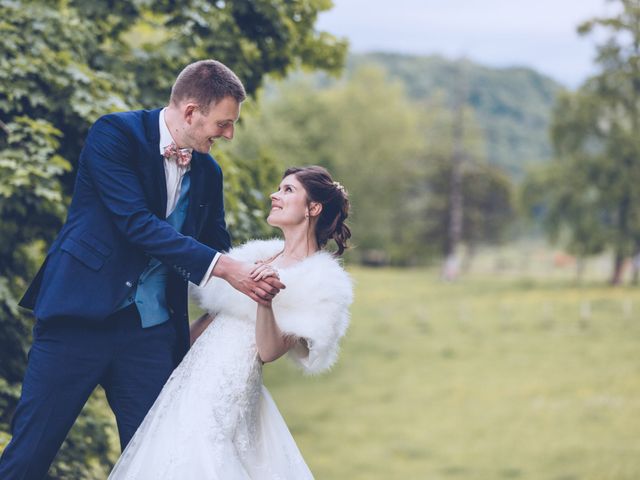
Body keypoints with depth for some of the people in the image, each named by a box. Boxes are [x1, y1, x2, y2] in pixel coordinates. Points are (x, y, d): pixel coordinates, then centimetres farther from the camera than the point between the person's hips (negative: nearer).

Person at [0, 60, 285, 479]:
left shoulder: (208, 173, 11)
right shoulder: (116, 133, -8)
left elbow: (217, 250, 19)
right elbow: (137, 223, -18)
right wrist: (223, 268, -22)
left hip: (152, 332, 6)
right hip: (82, 316, -5)